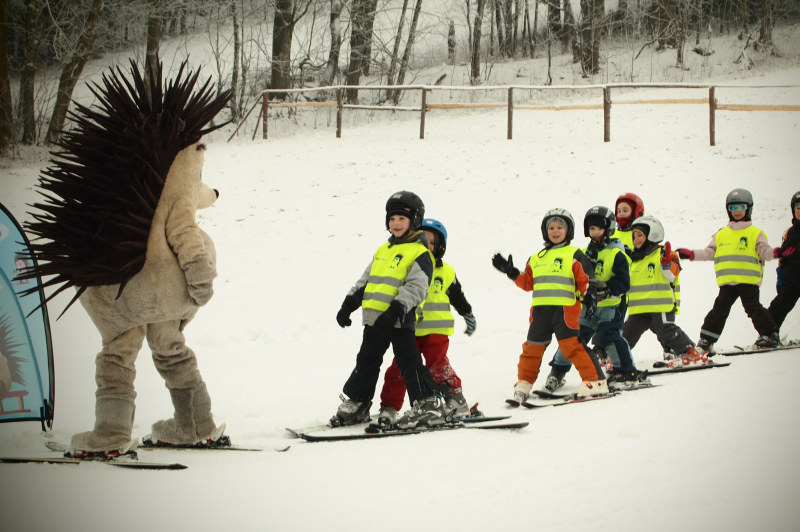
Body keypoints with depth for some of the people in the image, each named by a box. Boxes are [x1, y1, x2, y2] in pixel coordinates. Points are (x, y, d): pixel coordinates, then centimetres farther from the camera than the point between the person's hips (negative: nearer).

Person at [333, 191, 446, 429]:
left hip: (399, 319, -8)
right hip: (374, 319, 8)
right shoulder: (382, 251, 19)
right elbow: (365, 280, 23)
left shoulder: (420, 253, -6)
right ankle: (355, 404, 26)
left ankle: (428, 406, -3)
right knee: (366, 362, 15)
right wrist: (349, 304, 14)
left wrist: (397, 309, -27)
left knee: (408, 362, -8)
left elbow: (416, 287, -16)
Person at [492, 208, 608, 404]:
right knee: (532, 347, 9)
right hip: (540, 310, 5)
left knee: (572, 345, -12)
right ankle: (523, 384, 22)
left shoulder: (575, 255, 5)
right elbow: (527, 283, 22)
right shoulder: (536, 259, 20)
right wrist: (511, 272, 14)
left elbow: (585, 280, 1)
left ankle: (595, 382, -8)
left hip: (565, 309, -5)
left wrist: (590, 297, -12)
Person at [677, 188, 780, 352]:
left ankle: (769, 334, 2)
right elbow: (709, 252, 19)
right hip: (727, 282, 4)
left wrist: (775, 253, -23)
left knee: (753, 308, -9)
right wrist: (691, 254, 10)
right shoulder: (721, 235, 17)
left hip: (748, 281, -3)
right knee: (719, 310, 4)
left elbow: (764, 251, -2)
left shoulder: (755, 233, 6)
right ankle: (706, 340, 10)